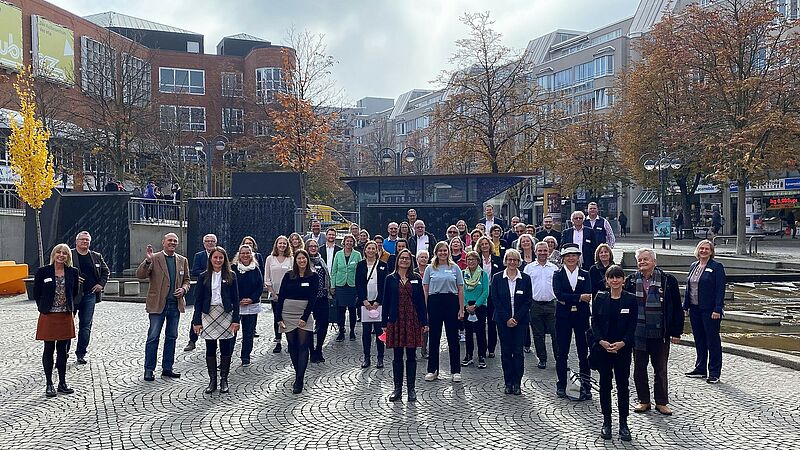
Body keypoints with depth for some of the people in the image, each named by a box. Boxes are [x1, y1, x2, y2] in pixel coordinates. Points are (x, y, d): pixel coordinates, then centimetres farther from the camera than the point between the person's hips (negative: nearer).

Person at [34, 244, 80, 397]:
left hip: (66, 315, 2)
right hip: (48, 316, -2)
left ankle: (62, 383, 18)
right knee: (49, 350, 4)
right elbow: (36, 293, 4)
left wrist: (71, 308, 9)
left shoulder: (73, 272, 3)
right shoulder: (43, 271, -3)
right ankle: (49, 384, 14)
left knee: (63, 350, 9)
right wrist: (44, 308, 4)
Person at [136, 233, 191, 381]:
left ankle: (167, 369, 20)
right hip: (158, 304, -4)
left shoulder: (183, 260, 11)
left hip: (175, 304, 5)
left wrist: (183, 289, -3)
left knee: (172, 337, 10)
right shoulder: (154, 258, -3)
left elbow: (186, 280, 17)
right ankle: (149, 370, 10)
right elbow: (140, 275, -13)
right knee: (153, 337, 0)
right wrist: (147, 261, -28)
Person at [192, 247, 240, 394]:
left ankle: (224, 380, 14)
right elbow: (198, 300, 5)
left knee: (226, 349, 2)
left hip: (225, 314, -1)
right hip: (208, 315, 1)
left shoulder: (231, 275, 2)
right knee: (210, 349, 5)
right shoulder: (204, 277, 5)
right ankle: (212, 380, 16)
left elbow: (235, 299, 2)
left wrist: (236, 319, -5)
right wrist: (197, 321, -1)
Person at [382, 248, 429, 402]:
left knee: (411, 356, 5)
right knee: (397, 356, 6)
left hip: (412, 320, 0)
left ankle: (411, 389, 15)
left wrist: (424, 322, 1)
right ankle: (397, 388, 15)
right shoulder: (390, 279, 3)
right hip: (396, 320, 0)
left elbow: (421, 301, 5)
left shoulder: (416, 279, 5)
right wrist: (384, 323, 0)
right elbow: (386, 301, 3)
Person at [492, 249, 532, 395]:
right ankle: (508, 383, 13)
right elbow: (496, 300, -1)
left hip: (520, 321, 0)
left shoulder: (525, 278, 2)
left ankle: (517, 383, 6)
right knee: (506, 351, 5)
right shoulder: (497, 278, 1)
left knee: (518, 351, -2)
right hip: (503, 321, 0)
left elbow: (528, 301, 0)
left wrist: (517, 318, -9)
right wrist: (507, 319, -9)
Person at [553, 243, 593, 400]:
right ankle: (561, 385, 15)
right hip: (563, 317, 0)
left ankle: (586, 387, 8)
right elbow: (558, 294, -12)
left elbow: (588, 295, -7)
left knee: (584, 352, 1)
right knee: (562, 353, 5)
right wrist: (579, 297, -19)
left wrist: (568, 300, -15)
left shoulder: (585, 275, 8)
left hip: (581, 317, 1)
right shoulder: (558, 275, 4)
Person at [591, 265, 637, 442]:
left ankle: (623, 423, 15)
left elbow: (632, 325, -2)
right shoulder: (600, 298, 1)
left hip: (623, 348, -1)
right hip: (602, 347, 1)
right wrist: (601, 341, -13)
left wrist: (622, 343, -14)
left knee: (623, 385, 5)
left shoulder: (630, 299, -1)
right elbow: (594, 322, 0)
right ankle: (606, 422, 18)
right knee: (605, 384, 8)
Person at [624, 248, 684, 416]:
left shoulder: (668, 280, -4)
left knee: (660, 370, 10)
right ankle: (644, 401, 23)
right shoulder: (631, 281, 1)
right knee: (639, 368, 9)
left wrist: (676, 332, -4)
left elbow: (676, 308, -1)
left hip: (660, 333, -2)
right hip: (637, 333, 2)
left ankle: (661, 402, 22)